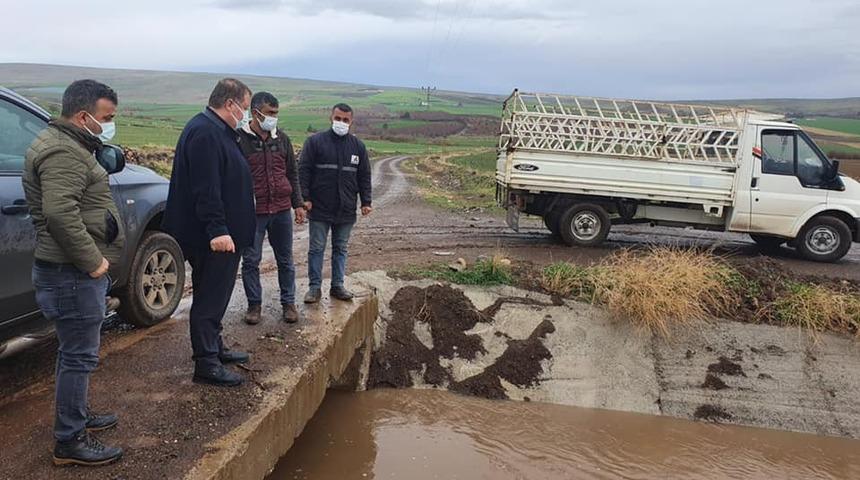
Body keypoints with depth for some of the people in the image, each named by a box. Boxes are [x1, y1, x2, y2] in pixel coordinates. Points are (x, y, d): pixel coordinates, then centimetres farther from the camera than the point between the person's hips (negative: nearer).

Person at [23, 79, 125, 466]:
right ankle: (70, 442, 8)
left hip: (75, 269, 11)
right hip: (72, 273, -11)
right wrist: (93, 261, -24)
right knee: (79, 356, -2)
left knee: (75, 352, 21)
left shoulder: (68, 146, 17)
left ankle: (76, 416, 37)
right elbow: (60, 214, -31)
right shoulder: (64, 153, -19)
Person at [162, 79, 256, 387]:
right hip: (215, 236, -11)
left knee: (214, 294, 20)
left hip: (221, 234, 11)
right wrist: (217, 229, -29)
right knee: (210, 297, -3)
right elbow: (206, 189, -27)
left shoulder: (216, 131, 16)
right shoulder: (205, 133, -19)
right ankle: (206, 365, 6)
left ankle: (214, 348, 34)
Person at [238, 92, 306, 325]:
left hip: (282, 210, 4)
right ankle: (254, 305, 20)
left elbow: (292, 173, 13)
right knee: (251, 261, 5)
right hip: (253, 212, -3)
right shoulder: (240, 139, -7)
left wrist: (298, 203, 10)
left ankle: (288, 303, 23)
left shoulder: (281, 138, 7)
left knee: (285, 260, 11)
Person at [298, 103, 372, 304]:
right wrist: (304, 198, -12)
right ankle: (315, 287, 13)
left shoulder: (358, 146, 8)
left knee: (341, 249, 11)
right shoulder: (315, 142, -2)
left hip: (346, 211, 3)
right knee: (316, 248, 4)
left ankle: (338, 286, 20)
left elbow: (364, 176, 11)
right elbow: (303, 171, -4)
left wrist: (366, 202, 5)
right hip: (320, 209, -3)